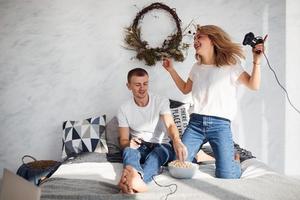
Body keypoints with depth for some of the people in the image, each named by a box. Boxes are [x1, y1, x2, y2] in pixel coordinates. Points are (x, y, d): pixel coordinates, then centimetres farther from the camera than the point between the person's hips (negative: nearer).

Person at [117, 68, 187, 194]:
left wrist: (177, 141, -47)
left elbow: (170, 125, -22)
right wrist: (129, 144, -31)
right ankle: (137, 180, -71)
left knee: (159, 151, -37)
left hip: (162, 146, -1)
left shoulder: (161, 102, -5)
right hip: (139, 147, 1)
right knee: (128, 150, -35)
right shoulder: (124, 109, -1)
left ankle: (132, 181, -68)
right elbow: (123, 140, -4)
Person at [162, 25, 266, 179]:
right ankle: (200, 155, 24)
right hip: (195, 122, 4)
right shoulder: (197, 68, 18)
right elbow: (185, 89, 31)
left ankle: (234, 160, 23)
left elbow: (254, 85, 3)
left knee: (226, 176, -12)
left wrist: (256, 61, -9)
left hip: (220, 124, -4)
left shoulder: (230, 65, 4)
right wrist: (171, 70, 24)